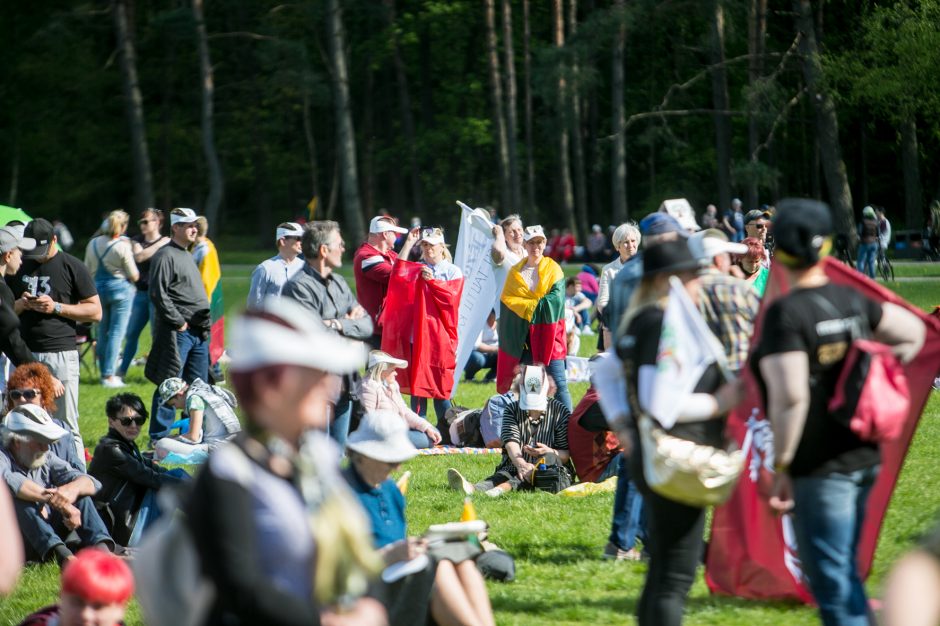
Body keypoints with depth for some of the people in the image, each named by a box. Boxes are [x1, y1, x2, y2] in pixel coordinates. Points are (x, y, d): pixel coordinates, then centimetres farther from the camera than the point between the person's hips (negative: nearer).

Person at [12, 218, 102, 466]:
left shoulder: (72, 267, 1)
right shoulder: (19, 267, 13)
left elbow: (95, 312, 0)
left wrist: (56, 307, -11)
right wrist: (21, 304, -3)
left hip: (62, 354, -4)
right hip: (25, 353, 4)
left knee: (66, 425, -5)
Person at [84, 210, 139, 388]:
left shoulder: (93, 244, 2)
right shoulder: (123, 247, -14)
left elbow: (88, 270, 11)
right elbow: (134, 275, -8)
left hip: (99, 288, 5)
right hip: (121, 289, -5)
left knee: (102, 332, 14)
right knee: (116, 332, -3)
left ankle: (104, 372, 20)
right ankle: (109, 375, -8)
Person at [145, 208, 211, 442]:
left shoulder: (187, 256, 21)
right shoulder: (165, 256, -10)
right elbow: (158, 294, -18)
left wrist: (204, 325, 16)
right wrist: (179, 322, -16)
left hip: (198, 332, 9)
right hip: (177, 333, -9)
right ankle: (159, 439, -2)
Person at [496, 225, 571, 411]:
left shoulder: (553, 269, 6)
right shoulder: (515, 272, 12)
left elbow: (556, 298, -8)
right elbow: (507, 300, 1)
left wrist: (529, 305, -10)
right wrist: (538, 304, -9)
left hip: (548, 333, -2)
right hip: (523, 336, 2)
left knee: (559, 383, -8)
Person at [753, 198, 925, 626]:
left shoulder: (786, 314, -17)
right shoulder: (850, 299, 6)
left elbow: (791, 396, -24)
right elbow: (912, 331, 18)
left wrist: (781, 467, -17)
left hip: (820, 468, -8)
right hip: (863, 458, 8)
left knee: (831, 583, -3)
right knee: (844, 573, 22)